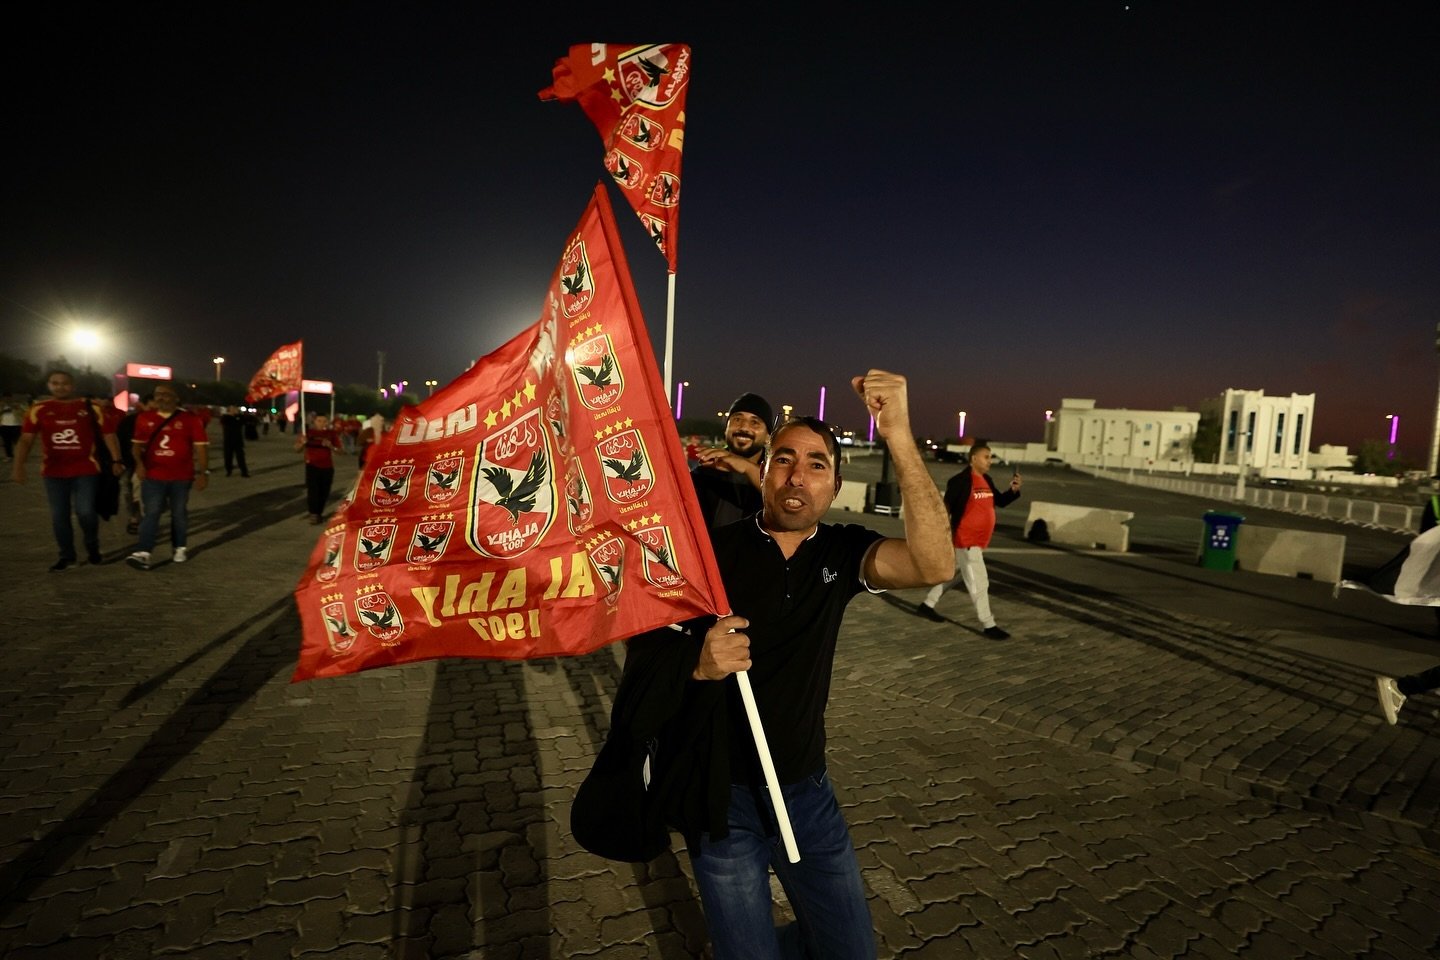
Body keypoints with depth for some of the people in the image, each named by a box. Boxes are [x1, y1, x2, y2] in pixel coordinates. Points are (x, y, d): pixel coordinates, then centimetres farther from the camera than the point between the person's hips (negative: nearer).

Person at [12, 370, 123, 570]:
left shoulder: (92, 408, -1)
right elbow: (26, 440, -1)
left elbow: (108, 434, 1)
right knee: (59, 516, 7)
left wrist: (116, 460, -7)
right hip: (53, 472, 2)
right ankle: (66, 556, 21)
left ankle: (92, 546, 18)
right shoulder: (38, 409, 2)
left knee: (85, 511, -9)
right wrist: (19, 466, -13)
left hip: (86, 470, -2)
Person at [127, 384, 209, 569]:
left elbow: (201, 446, -4)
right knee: (150, 514, -4)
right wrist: (139, 463, -2)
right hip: (153, 476, 1)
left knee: (179, 514, 11)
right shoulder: (144, 419, 4)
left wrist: (203, 472, -8)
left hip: (181, 477, -1)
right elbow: (138, 443, 14)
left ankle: (180, 548, 25)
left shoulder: (191, 419, -4)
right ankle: (143, 553, -9)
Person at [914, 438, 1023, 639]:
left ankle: (927, 605, 32)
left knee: (954, 575, 19)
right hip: (965, 541, -9)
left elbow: (1000, 501, 19)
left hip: (978, 542, 9)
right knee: (979, 582, -4)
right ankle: (988, 625, 6)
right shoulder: (960, 481, -17)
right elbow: (945, 509, -17)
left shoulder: (986, 480, 9)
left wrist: (1013, 490, -1)